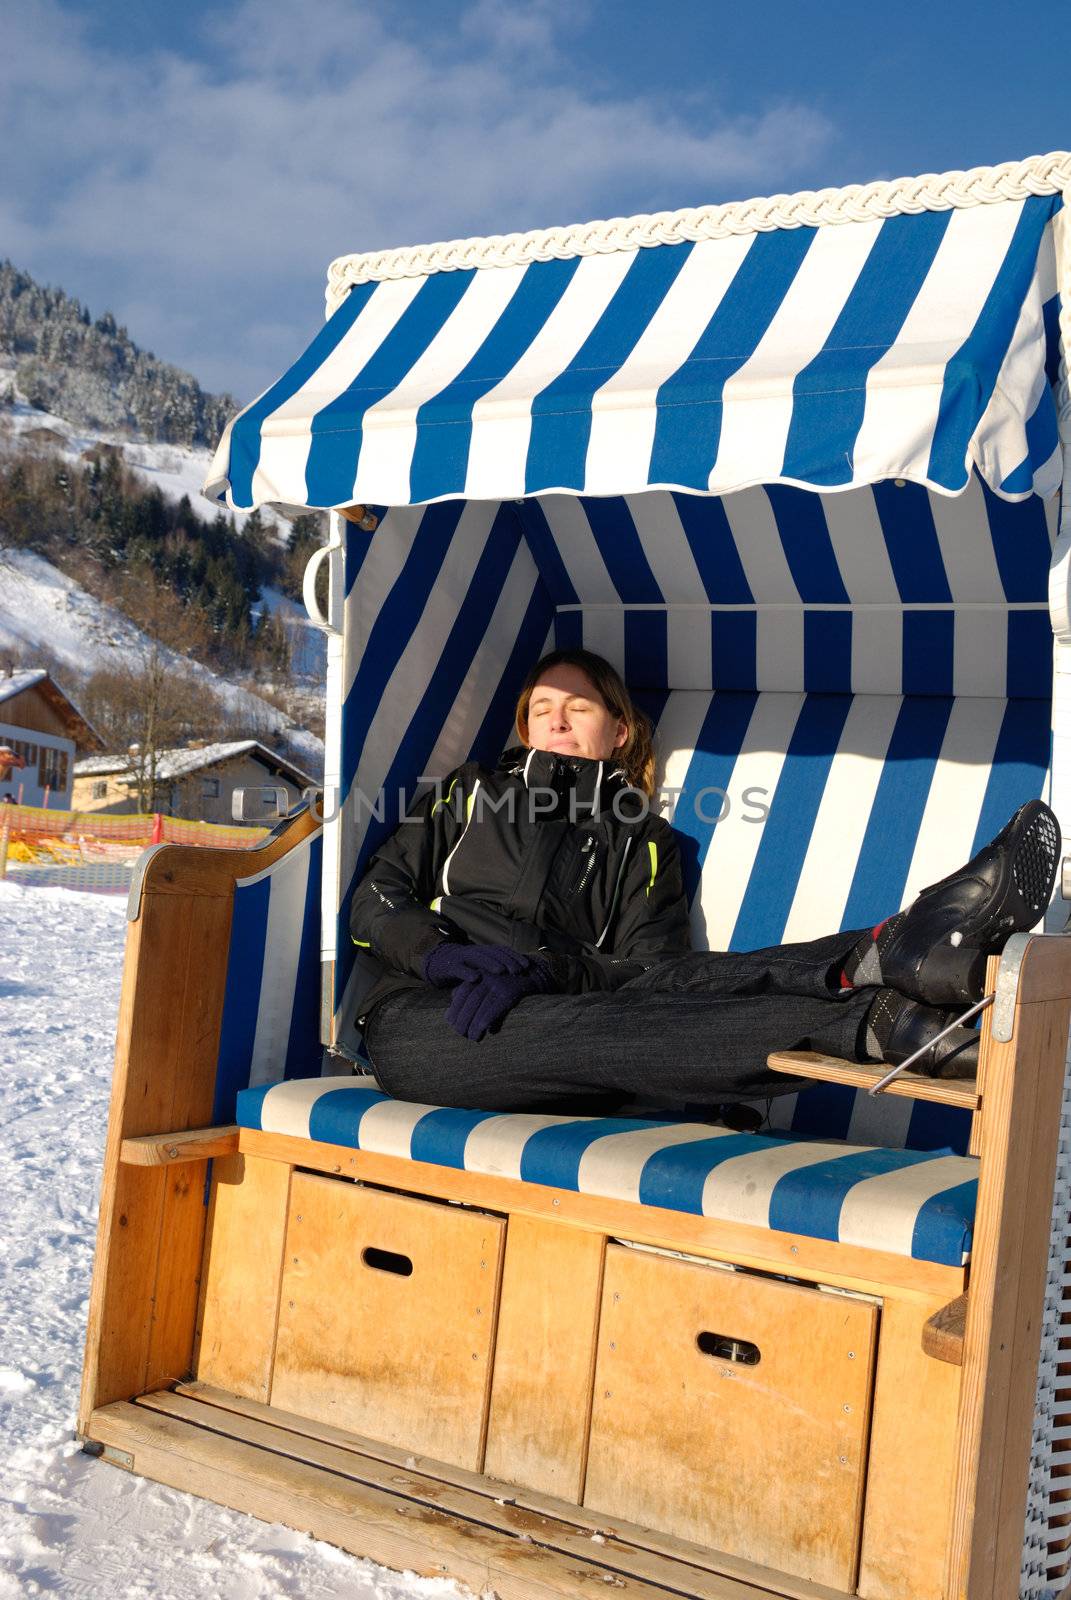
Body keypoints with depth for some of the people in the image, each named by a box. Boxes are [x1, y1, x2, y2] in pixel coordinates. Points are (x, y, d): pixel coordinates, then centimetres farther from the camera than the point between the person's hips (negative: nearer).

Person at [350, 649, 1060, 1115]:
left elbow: (641, 969, 6)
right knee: (602, 1027, -33)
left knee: (670, 982, -30)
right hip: (423, 1021, -2)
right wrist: (439, 955, -8)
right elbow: (375, 900, 16)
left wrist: (534, 971, -15)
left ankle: (887, 956, -52)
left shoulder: (643, 841, 23)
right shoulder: (473, 790, 25)